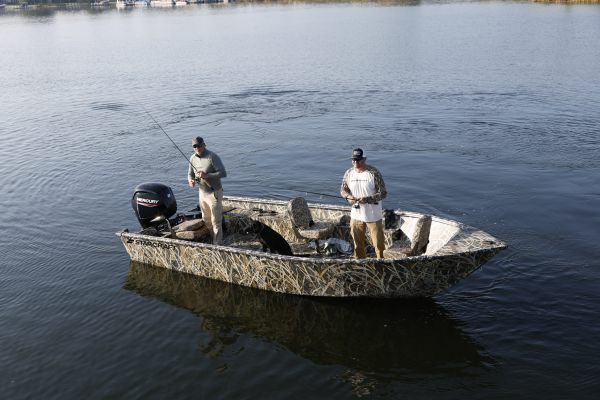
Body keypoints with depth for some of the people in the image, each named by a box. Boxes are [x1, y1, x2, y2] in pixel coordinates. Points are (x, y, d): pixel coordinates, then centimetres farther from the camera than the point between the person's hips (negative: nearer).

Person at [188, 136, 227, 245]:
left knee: (216, 221, -1)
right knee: (206, 219, 20)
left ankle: (217, 245, 8)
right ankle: (212, 239, 38)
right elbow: (190, 174, 12)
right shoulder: (192, 158, 1)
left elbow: (223, 173, -23)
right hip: (202, 192, 7)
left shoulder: (212, 157, -19)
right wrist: (191, 181, -11)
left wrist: (207, 175, -32)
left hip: (214, 193, -7)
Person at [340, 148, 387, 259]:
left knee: (378, 243, 5)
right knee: (358, 244, 16)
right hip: (356, 215, 4)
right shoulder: (349, 173, -1)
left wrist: (367, 199, -26)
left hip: (373, 215, -4)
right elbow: (343, 189, 12)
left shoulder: (374, 173, -15)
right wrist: (349, 196, -11)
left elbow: (383, 193, -14)